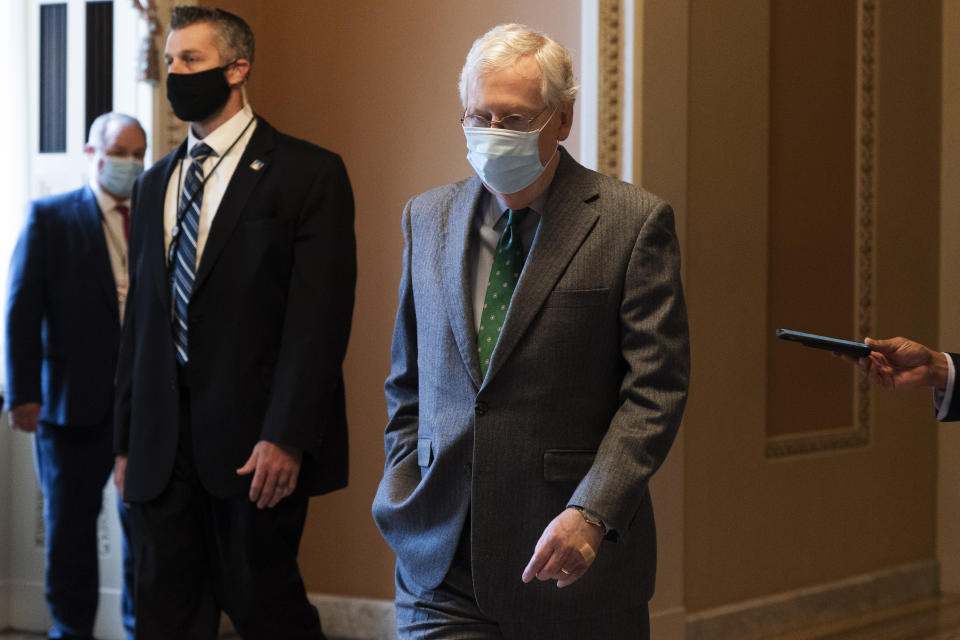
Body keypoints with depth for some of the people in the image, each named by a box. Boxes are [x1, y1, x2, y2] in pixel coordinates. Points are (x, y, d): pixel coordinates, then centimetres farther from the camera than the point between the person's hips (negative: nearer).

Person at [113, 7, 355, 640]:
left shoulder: (308, 173, -4)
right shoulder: (155, 185, 16)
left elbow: (318, 319, -11)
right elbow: (141, 320, 16)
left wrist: (286, 438, -19)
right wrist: (127, 440, 12)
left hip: (255, 446, -6)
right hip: (161, 447, 6)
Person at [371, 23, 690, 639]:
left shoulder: (633, 222, -3)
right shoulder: (428, 218, 11)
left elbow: (656, 391, -7)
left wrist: (591, 512, -17)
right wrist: (402, 496, 8)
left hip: (576, 557, -3)